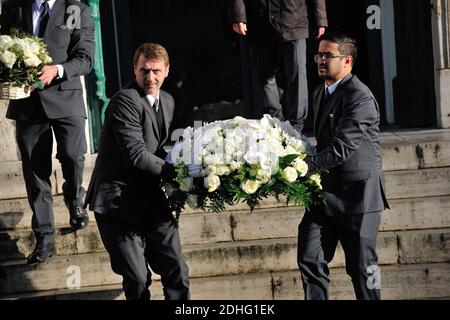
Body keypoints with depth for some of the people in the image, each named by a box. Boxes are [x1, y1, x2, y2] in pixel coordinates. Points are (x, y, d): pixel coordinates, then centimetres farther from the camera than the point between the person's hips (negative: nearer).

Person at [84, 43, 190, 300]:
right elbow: (136, 154, -21)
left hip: (153, 200, 7)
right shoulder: (125, 100, -15)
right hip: (119, 202, -7)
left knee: (177, 273, 6)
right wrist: (176, 173, -17)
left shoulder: (167, 101, 12)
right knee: (138, 280, -3)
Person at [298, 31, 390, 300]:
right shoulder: (320, 93, 14)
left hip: (357, 194, -8)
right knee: (310, 260, 4)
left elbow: (343, 147, -25)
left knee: (361, 266, 3)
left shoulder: (360, 98, -16)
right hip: (326, 191, 8)